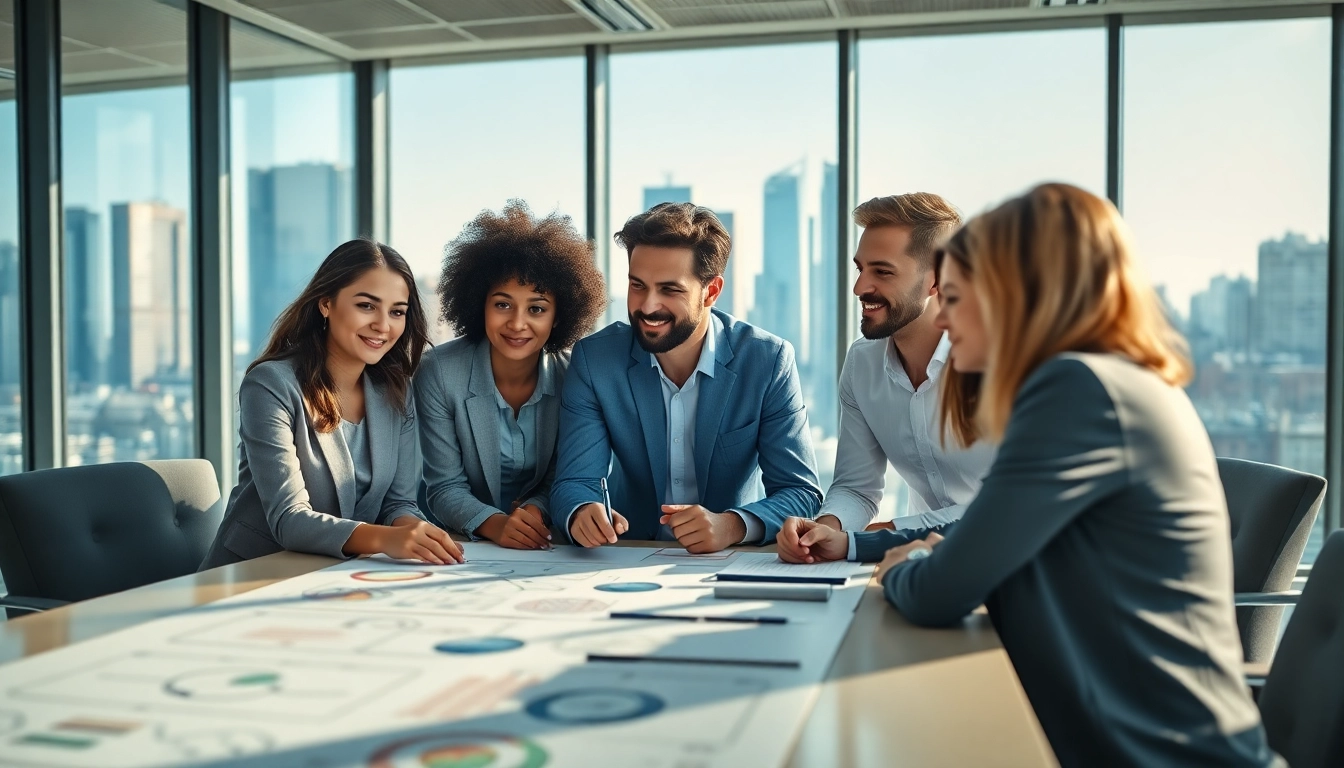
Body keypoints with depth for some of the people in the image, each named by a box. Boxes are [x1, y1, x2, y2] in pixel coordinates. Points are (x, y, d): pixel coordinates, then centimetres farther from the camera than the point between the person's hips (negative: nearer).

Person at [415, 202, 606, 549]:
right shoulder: (438, 373, -10)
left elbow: (560, 481, 2)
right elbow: (444, 488, -9)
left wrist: (535, 509, -19)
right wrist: (494, 523, -27)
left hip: (546, 548, 2)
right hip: (465, 547, -1)